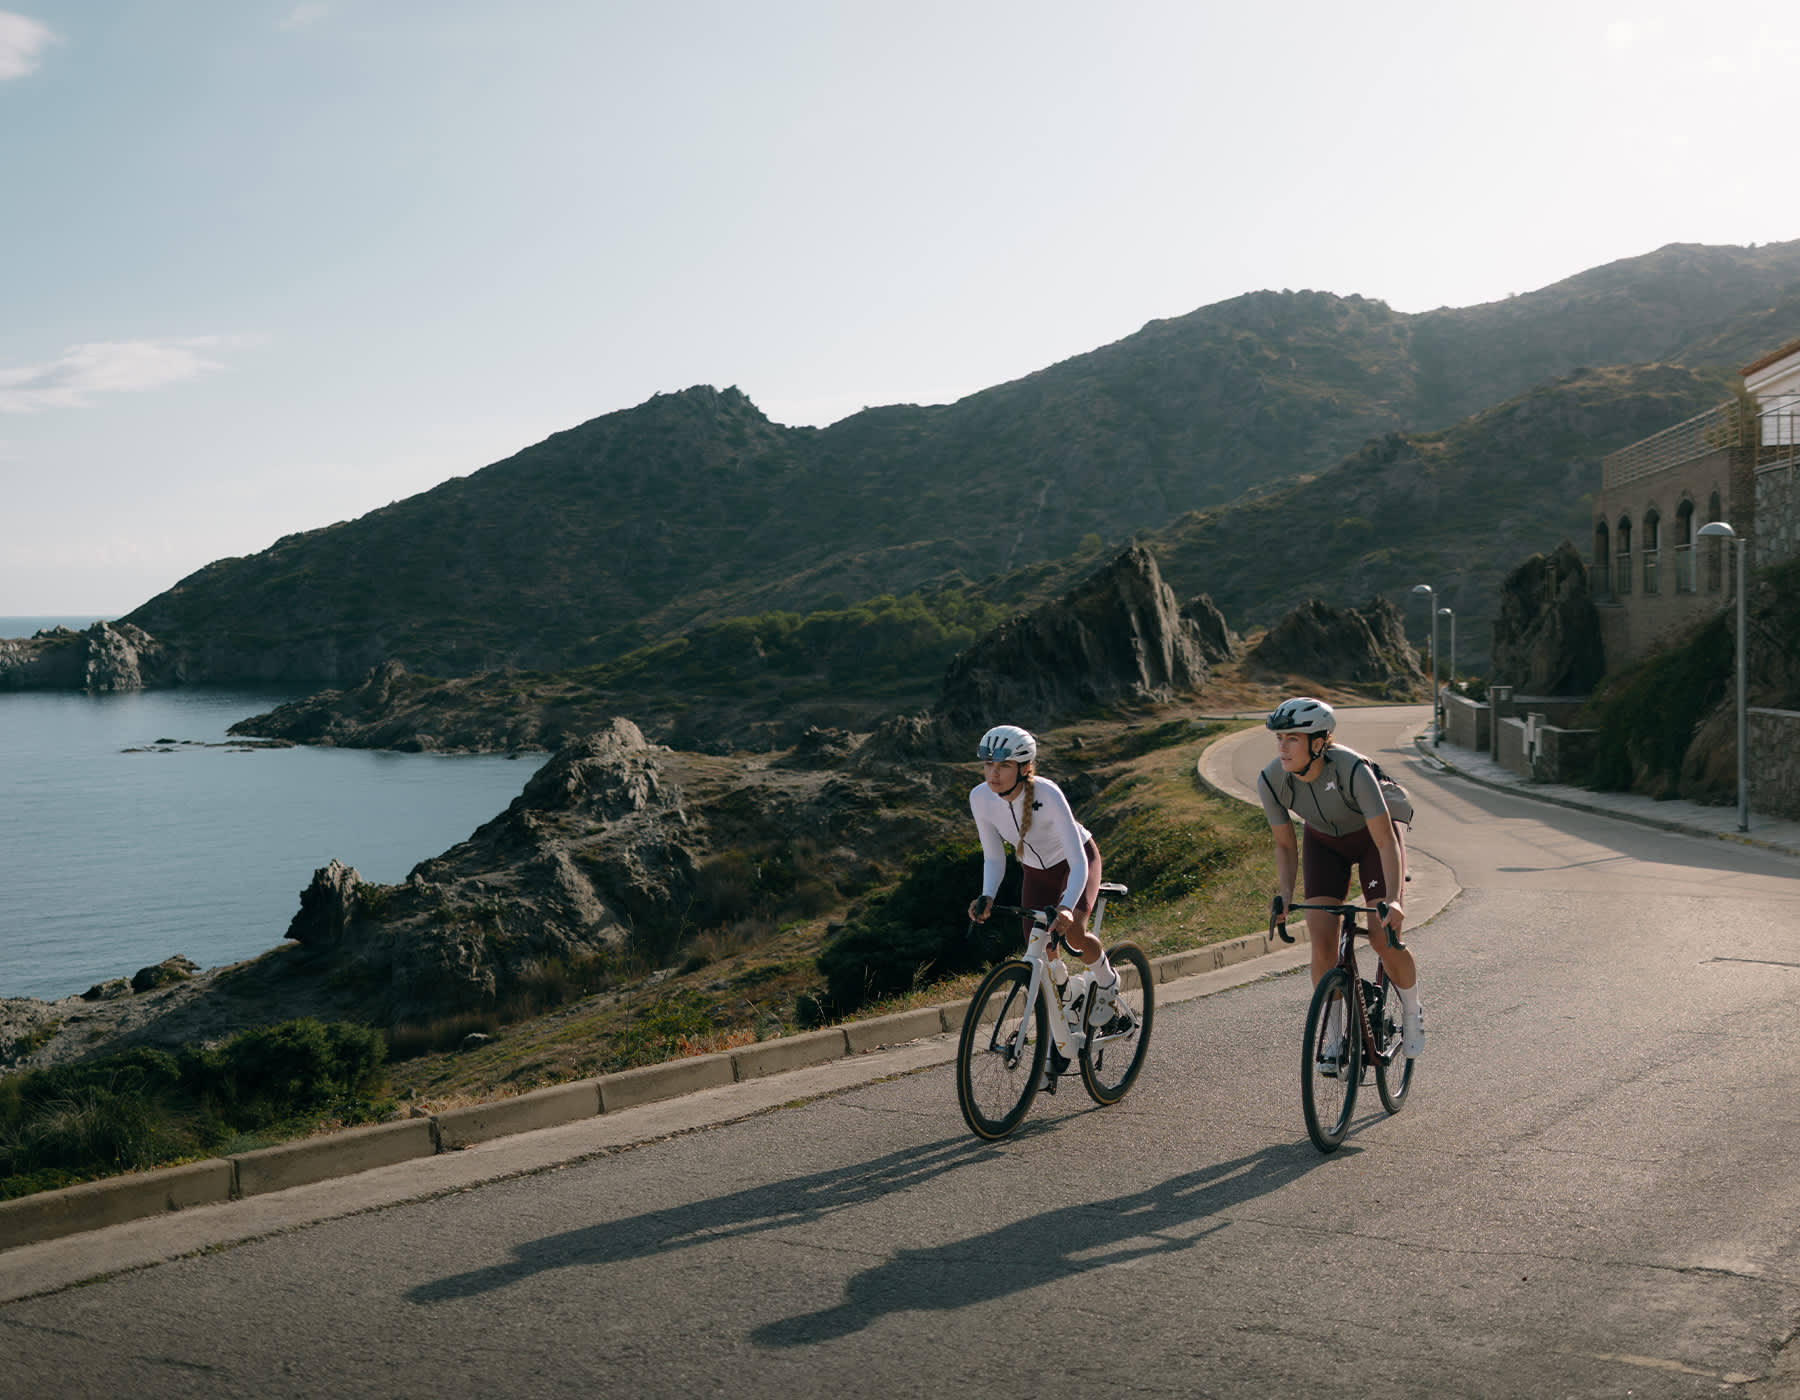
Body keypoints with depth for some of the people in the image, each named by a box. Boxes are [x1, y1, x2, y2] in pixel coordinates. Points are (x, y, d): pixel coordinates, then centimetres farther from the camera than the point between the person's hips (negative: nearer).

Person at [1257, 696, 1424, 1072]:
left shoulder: (1353, 769, -37)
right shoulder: (1271, 781, -25)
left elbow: (1386, 841, -35)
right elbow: (1285, 844, -9)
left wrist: (1393, 899, -45)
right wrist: (1285, 894, -23)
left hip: (1371, 837, -3)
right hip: (1324, 843, 3)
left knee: (1384, 939, -15)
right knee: (1321, 940, -13)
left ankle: (1412, 1013, 16)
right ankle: (1334, 1040, 3)